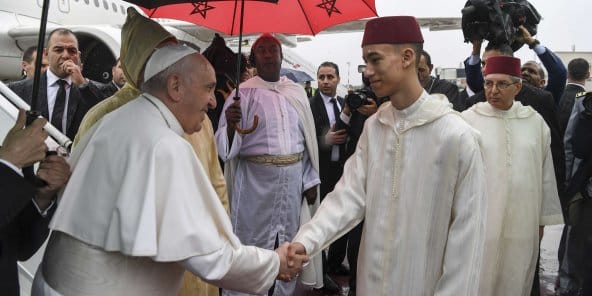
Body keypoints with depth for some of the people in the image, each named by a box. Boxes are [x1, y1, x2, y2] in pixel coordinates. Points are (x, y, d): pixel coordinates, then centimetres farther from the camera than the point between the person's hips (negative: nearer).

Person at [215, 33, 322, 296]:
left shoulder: (297, 91, 6)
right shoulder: (244, 93, -6)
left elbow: (308, 137, 10)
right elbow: (227, 145, -10)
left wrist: (311, 180, 8)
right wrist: (231, 124, -31)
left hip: (293, 177, 4)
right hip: (256, 179, -4)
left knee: (290, 242, 16)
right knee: (253, 243, 5)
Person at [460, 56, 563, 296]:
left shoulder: (535, 122, 3)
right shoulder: (468, 120, -6)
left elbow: (545, 175, 9)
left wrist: (542, 220, 11)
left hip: (522, 224, 3)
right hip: (478, 224, -2)